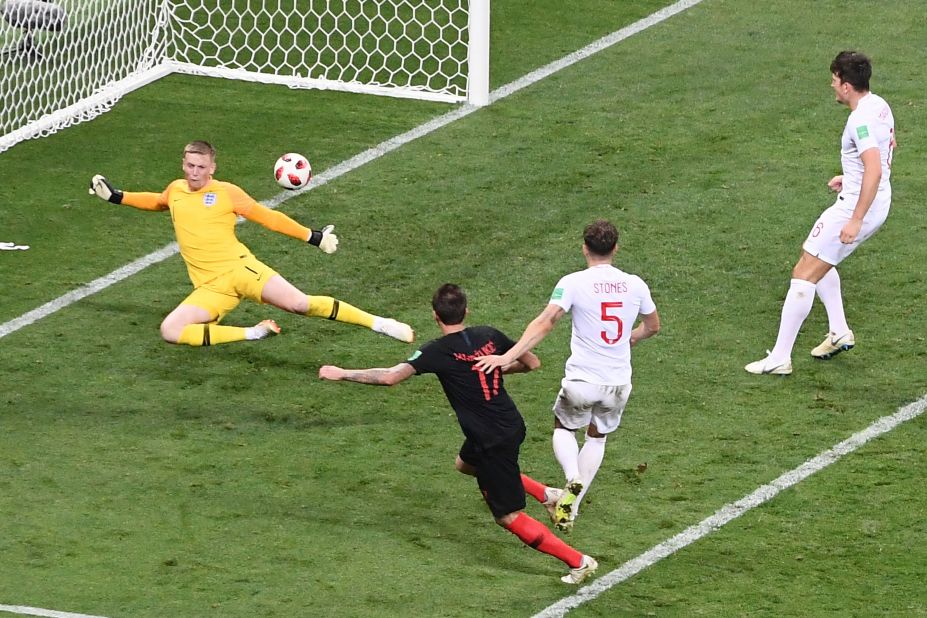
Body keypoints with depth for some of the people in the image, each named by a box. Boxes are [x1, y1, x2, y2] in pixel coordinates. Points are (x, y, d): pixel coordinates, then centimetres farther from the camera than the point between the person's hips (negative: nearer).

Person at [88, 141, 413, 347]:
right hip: (209, 288, 4)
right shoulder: (176, 190, 11)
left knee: (300, 304, -20)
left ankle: (377, 323, -7)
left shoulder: (225, 192, 0)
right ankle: (252, 334, -11)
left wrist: (312, 236, 3)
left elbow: (267, 217, 6)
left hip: (240, 268, -4)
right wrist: (116, 196, 33)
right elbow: (158, 201, 37)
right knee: (170, 330, -20)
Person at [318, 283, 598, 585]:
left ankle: (578, 561, 1)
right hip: (513, 425, 7)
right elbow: (532, 363, 10)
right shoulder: (489, 336, 0)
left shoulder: (438, 351, -16)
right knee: (466, 463, 35)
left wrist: (343, 374, -11)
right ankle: (545, 493, 29)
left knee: (510, 517, 4)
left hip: (491, 442, -7)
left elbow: (390, 376, -22)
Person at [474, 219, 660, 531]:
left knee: (563, 429, 23)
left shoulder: (573, 283, -11)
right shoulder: (635, 284, 1)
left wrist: (507, 357, -24)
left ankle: (573, 479, -5)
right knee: (597, 438, 25)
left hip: (581, 381, -3)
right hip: (619, 383, 3)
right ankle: (572, 508, 24)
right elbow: (652, 326, 17)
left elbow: (545, 322, -21)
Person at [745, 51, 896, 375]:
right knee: (817, 262, 29)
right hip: (879, 202, 10)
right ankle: (840, 332, 31)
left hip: (857, 205, -10)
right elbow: (888, 150, 24)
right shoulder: (879, 105, 7)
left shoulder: (861, 120, -23)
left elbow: (875, 169, -32)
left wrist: (856, 220, -31)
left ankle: (779, 358, -7)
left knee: (804, 273, -7)